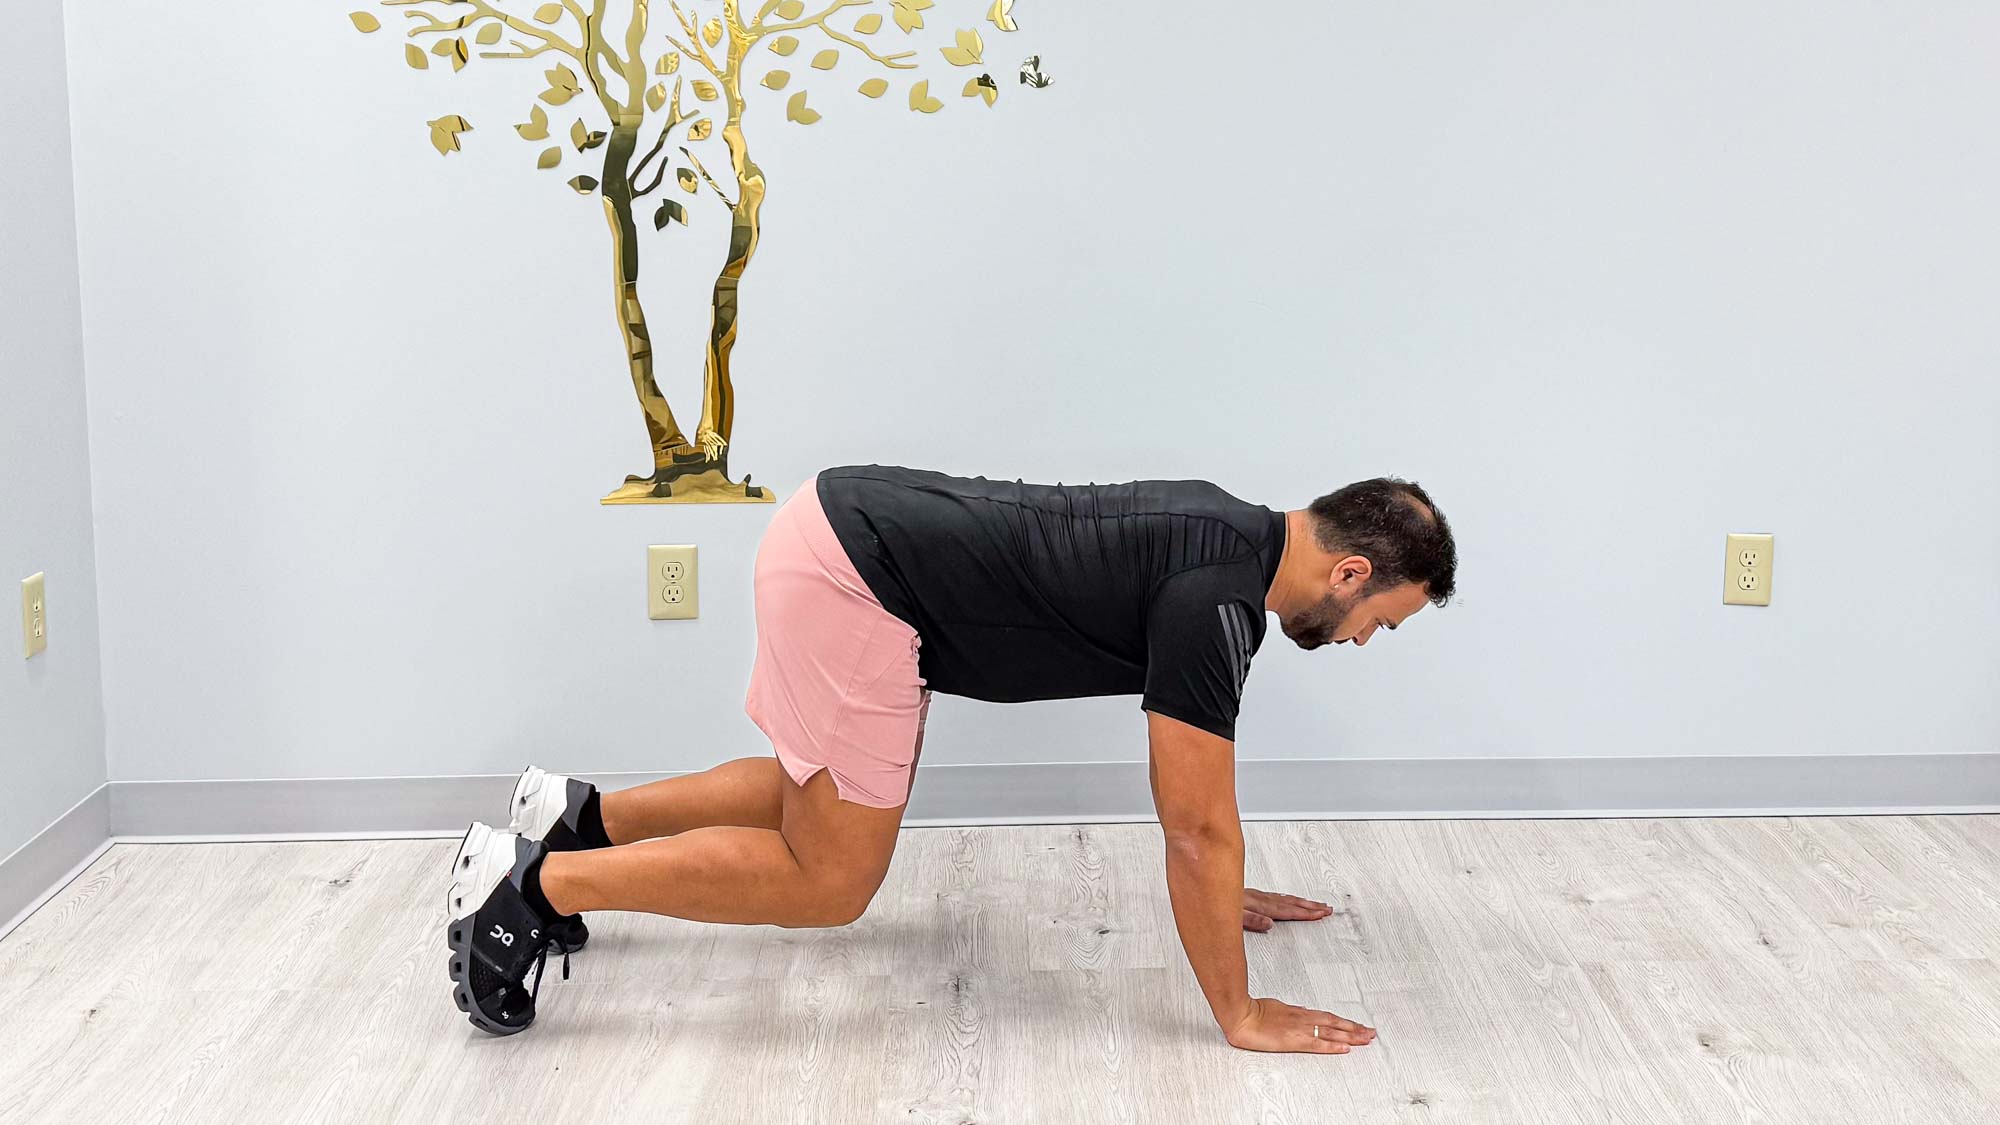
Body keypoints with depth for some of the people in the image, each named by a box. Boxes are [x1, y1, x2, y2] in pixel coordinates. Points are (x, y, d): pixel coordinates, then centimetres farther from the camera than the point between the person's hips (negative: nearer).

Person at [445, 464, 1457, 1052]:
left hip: (839, 522, 10)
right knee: (828, 879, -3)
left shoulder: (1229, 537, 13)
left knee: (831, 800, 25)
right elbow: (1197, 824, -13)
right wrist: (1240, 1014, -5)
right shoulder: (1217, 601, -16)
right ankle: (529, 884, -2)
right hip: (851, 577, -10)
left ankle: (580, 819, 27)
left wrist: (1225, 892, 34)